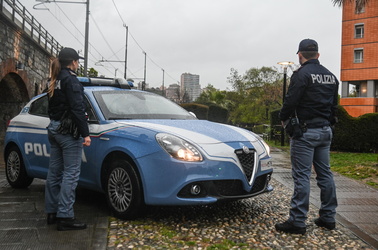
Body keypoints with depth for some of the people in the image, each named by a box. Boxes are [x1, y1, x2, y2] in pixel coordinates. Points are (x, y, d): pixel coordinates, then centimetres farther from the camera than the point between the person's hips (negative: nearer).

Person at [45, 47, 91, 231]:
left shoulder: (54, 82, 16)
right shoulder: (70, 79, -11)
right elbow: (77, 109, -19)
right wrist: (85, 133, -20)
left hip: (53, 128, 10)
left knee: (54, 172, 12)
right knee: (71, 173, -7)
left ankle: (52, 212, 20)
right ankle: (65, 217, -6)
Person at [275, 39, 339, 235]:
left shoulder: (302, 74, -12)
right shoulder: (331, 76, 13)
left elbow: (291, 101, -16)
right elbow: (333, 105, 17)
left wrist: (284, 118, 2)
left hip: (305, 131, -8)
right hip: (325, 131, 8)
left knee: (302, 176, -6)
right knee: (324, 173, 13)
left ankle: (297, 221, -2)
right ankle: (328, 217, 20)